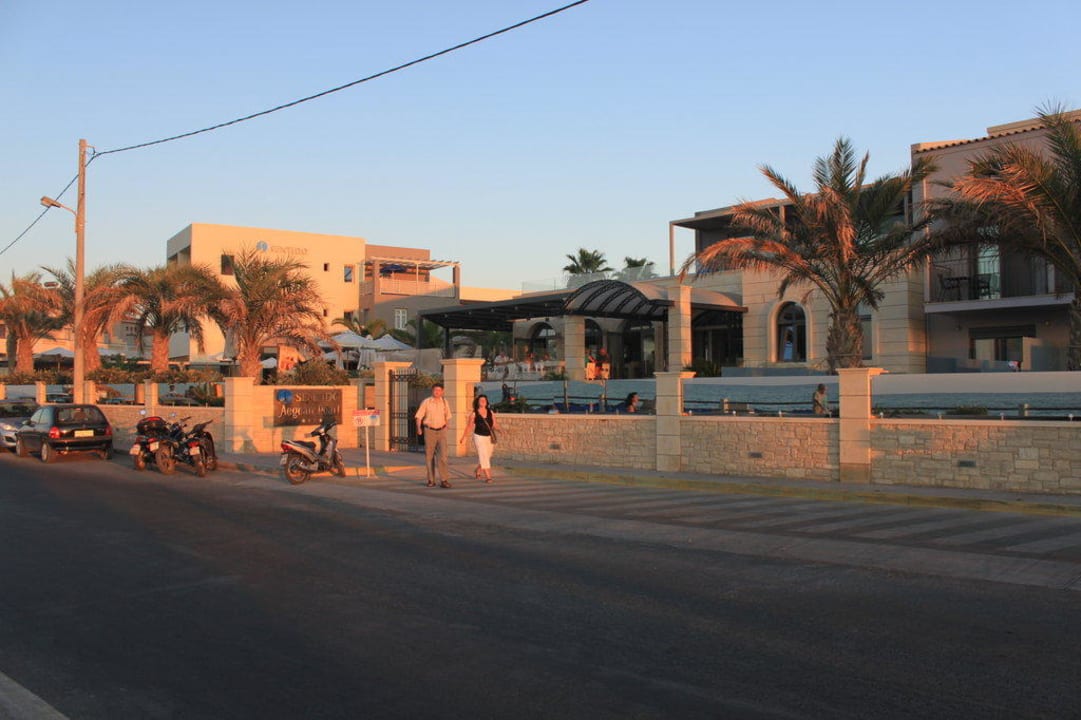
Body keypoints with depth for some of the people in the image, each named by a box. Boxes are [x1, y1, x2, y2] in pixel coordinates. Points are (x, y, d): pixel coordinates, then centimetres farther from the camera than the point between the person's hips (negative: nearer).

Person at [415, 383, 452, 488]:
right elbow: (419, 416, -3)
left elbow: (447, 416, 16)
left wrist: (446, 427, 10)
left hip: (441, 431, 1)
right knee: (429, 456, 5)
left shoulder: (444, 401, 4)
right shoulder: (426, 402, -5)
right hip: (429, 431, -1)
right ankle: (431, 480, 15)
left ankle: (444, 480, -12)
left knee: (443, 455, -10)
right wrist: (419, 429, -11)